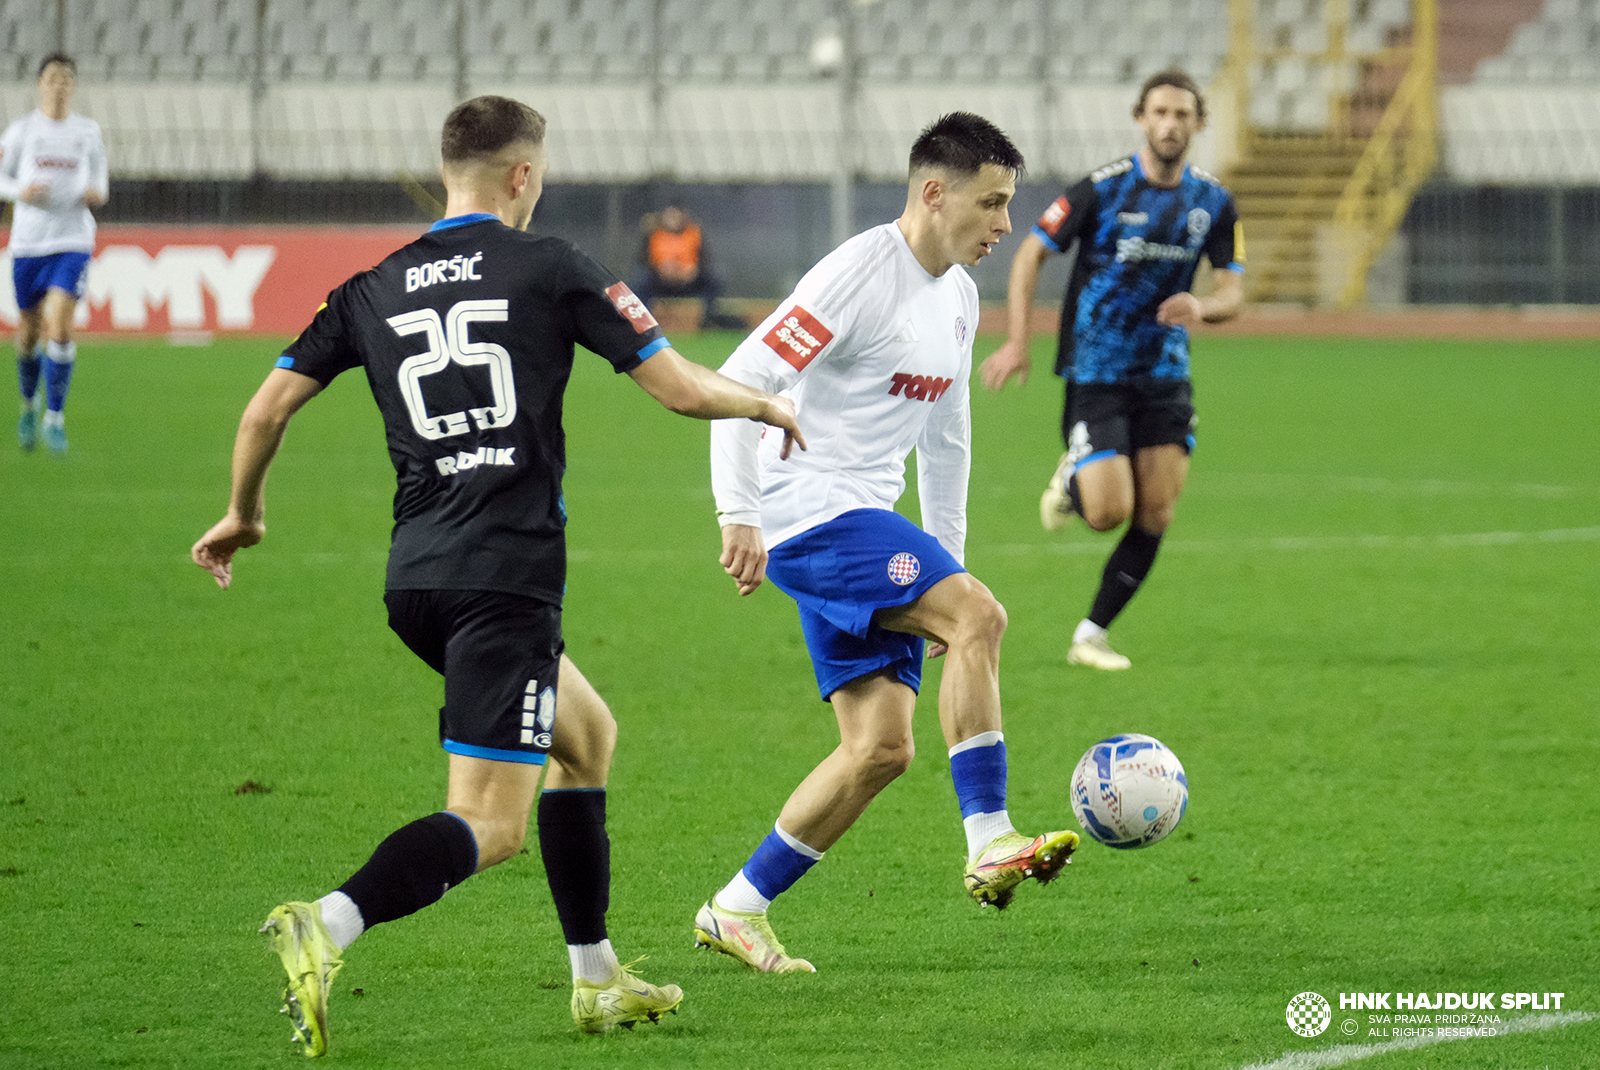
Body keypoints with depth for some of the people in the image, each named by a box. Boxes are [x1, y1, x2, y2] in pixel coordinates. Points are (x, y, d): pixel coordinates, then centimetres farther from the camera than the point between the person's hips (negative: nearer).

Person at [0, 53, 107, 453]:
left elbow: (99, 179, 16)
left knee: (60, 324, -16)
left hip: (72, 241, -1)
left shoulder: (88, 132, 5)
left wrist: (97, 193, -7)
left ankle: (55, 417, -10)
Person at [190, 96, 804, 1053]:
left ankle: (598, 977, 27)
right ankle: (329, 928, -33)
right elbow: (681, 388, 0)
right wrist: (766, 405, 20)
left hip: (415, 579, 7)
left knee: (588, 733, 26)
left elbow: (268, 409, 9)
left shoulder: (373, 291, 12)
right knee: (491, 824, -9)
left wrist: (243, 516, 27)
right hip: (507, 576, -7)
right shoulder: (550, 271, -1)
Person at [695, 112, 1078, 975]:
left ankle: (737, 910, 10)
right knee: (979, 615, -25)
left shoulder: (957, 296, 14)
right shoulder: (861, 275, -14)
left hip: (866, 530, 9)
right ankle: (989, 845, -26)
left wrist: (947, 563, 25)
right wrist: (739, 513, -25)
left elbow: (944, 437, 25)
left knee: (881, 747, 1)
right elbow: (739, 383, -18)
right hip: (809, 511, -9)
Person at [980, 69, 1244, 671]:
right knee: (1109, 512, -15)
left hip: (1164, 374, 4)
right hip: (1094, 374, -4)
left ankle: (1090, 637, 10)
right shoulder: (1103, 189, -11)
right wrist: (1017, 342, -12)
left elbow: (1233, 292, 4)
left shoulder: (1213, 203, 1)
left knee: (1154, 518, -4)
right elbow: (1031, 254, -4)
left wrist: (1203, 307, -21)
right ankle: (1071, 480, 22)